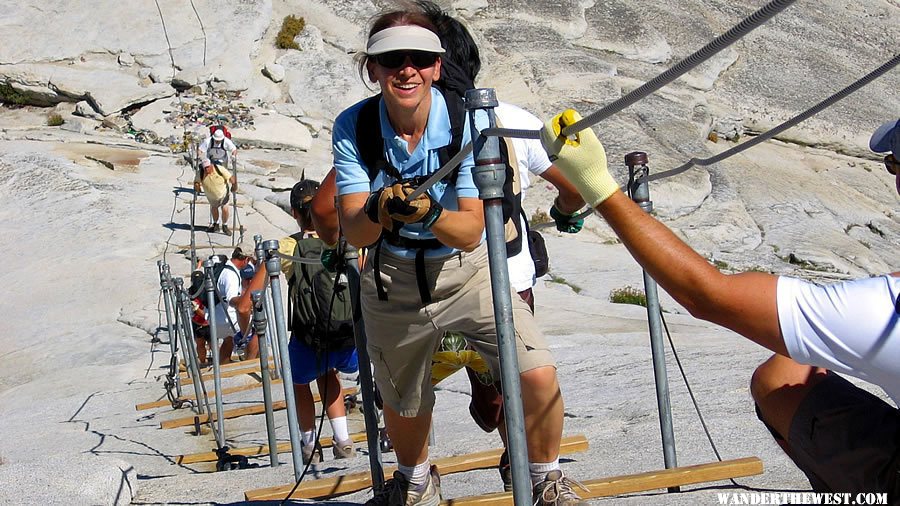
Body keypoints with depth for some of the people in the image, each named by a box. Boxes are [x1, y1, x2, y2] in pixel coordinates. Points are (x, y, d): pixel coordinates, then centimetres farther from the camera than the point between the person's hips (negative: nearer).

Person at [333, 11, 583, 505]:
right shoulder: (352, 127, -16)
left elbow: (470, 232, -23)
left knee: (538, 374, -20)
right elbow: (352, 231, -22)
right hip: (391, 279, 2)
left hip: (466, 269, -1)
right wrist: (379, 210, -45)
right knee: (400, 404, 18)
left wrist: (428, 213, -44)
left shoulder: (470, 120, -21)